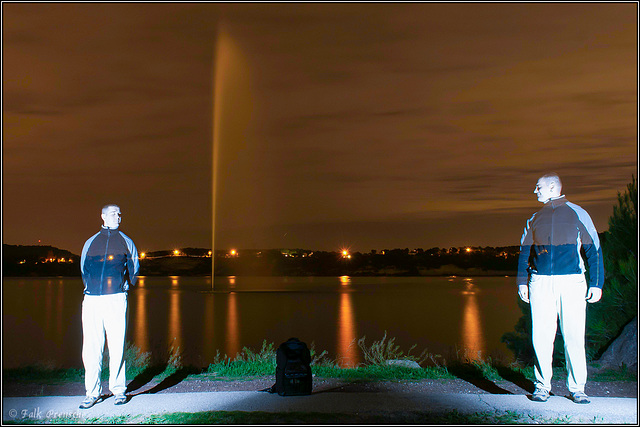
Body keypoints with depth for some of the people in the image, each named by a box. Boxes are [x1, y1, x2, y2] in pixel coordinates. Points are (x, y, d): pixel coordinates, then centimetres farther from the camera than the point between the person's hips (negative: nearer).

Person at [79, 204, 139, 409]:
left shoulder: (126, 242, 13)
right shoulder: (91, 242, 16)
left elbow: (133, 269, 18)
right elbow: (83, 269, 23)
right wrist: (90, 287, 14)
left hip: (116, 299, -2)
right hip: (91, 300, 2)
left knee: (117, 347, -3)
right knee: (91, 348, 1)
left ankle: (118, 390, 9)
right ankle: (93, 392, 11)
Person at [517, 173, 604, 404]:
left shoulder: (578, 214, 7)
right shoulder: (535, 219, 16)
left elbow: (594, 250, 5)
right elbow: (525, 251, 16)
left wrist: (596, 283, -1)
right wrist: (522, 281, 6)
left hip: (572, 282, -2)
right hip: (540, 281, 2)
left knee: (574, 336, -1)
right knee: (541, 336, -1)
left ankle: (577, 388, 12)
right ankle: (542, 385, 11)